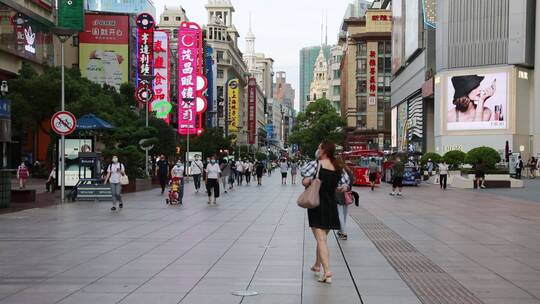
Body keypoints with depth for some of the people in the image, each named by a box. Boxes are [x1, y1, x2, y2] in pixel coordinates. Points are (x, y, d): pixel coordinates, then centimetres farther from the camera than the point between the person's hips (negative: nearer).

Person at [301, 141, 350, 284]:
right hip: (331, 205, 6)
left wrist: (309, 184, -1)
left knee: (321, 239, -5)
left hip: (317, 205, -6)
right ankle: (317, 265, 37)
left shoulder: (316, 164, -12)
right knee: (322, 237, 22)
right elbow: (345, 188, 5)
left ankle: (327, 272, -14)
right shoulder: (338, 167, 4)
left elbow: (305, 182, -22)